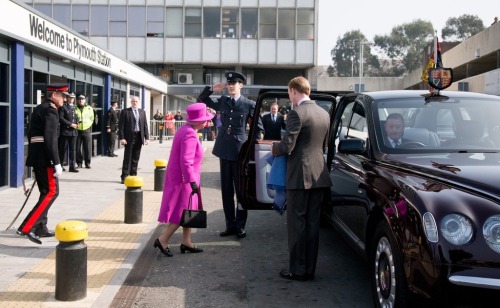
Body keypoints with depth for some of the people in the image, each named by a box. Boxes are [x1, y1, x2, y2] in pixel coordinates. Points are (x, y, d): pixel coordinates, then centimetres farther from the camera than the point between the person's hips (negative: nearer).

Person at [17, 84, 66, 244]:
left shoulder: (39, 109, 18)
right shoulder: (50, 111, -12)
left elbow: (33, 134, 21)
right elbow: (51, 139, -20)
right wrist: (57, 163, -21)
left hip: (36, 156, 10)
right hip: (44, 157, -10)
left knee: (46, 192, 15)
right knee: (52, 191, -9)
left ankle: (41, 228, 17)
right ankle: (27, 227, -14)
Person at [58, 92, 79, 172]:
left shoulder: (74, 107, 17)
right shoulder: (63, 107, -5)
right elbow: (60, 118, -13)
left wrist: (76, 124, 3)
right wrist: (70, 124, -16)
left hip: (73, 132, 6)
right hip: (65, 131, -6)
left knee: (73, 149, 3)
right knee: (62, 149, 1)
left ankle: (72, 166, 5)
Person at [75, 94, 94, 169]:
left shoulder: (89, 108, 8)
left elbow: (92, 119, 17)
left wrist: (89, 125, 9)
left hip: (87, 130, 1)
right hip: (77, 131, -1)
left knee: (88, 148, 1)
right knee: (77, 148, 2)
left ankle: (87, 163, 10)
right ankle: (79, 163, 11)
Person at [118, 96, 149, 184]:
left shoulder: (142, 112, 12)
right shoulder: (125, 112, -1)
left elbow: (145, 125, 10)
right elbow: (121, 126, -4)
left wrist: (147, 137, 3)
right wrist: (122, 138, -12)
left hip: (139, 137, 4)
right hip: (129, 137, -4)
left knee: (135, 158, 9)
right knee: (127, 158, -1)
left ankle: (133, 175, 18)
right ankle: (124, 177, 3)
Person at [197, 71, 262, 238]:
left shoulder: (249, 104, -4)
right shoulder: (222, 101, 7)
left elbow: (258, 128, 1)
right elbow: (201, 99, 18)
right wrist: (211, 89, 1)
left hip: (240, 151, -4)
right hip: (224, 150, 4)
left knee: (240, 189, 3)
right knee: (226, 190, 8)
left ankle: (240, 226, 11)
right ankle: (230, 225, 16)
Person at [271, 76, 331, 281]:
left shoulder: (297, 113, -14)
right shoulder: (324, 114, 11)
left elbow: (286, 147, -17)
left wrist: (274, 148, 3)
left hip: (300, 176, -7)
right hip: (319, 175, 7)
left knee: (296, 223, 1)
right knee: (313, 223, 11)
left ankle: (297, 270, 6)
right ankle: (309, 269, 18)